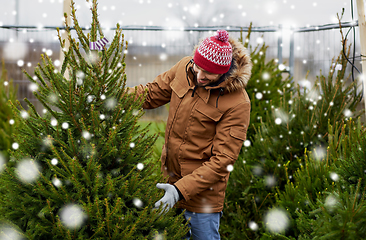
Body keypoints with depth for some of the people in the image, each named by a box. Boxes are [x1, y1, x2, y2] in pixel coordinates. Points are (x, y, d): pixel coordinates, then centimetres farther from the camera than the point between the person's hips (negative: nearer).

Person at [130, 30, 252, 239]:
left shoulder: (238, 103, -22)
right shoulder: (184, 67, -5)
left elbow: (223, 159, -22)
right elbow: (152, 93, 8)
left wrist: (182, 189, -28)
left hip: (203, 188, -6)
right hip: (171, 176, 6)